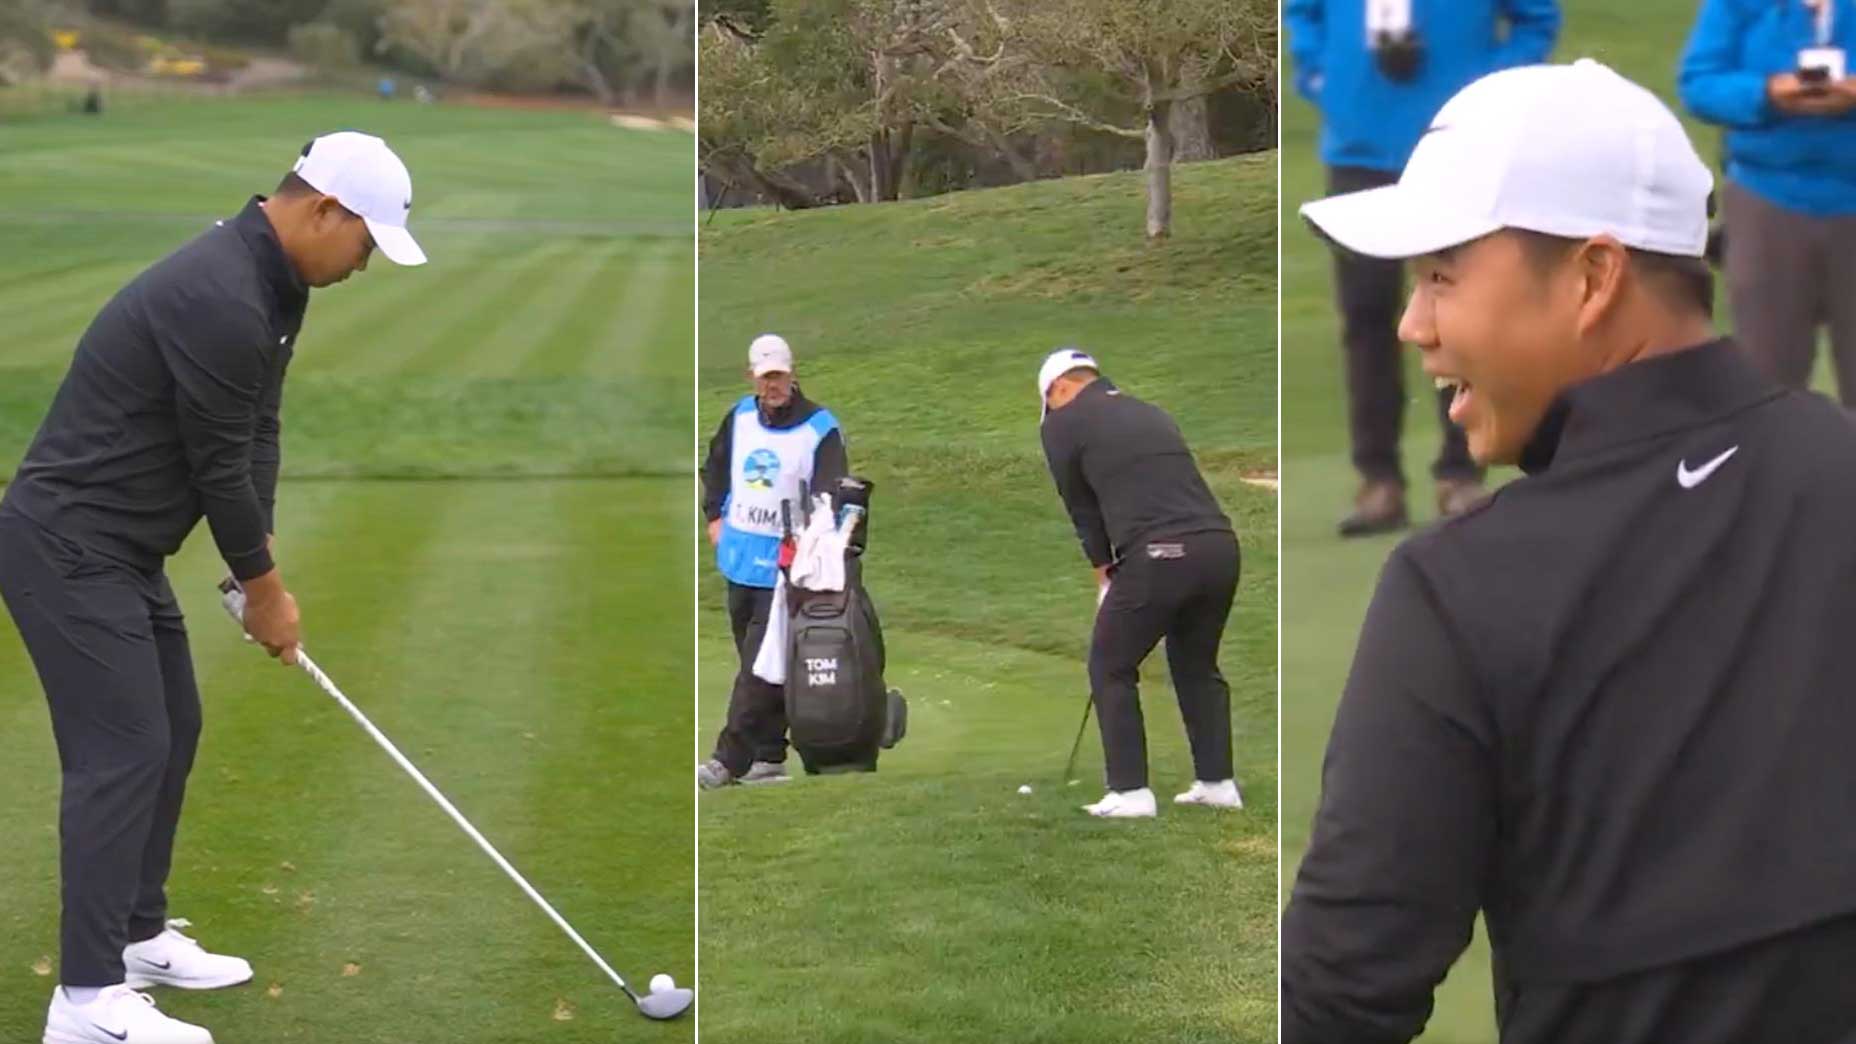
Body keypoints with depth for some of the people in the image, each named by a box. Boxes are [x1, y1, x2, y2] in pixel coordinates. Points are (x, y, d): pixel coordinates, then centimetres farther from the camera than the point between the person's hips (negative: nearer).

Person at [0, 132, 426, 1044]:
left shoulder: (270, 282, 7)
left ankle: (138, 936, 27)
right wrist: (265, 590, -5)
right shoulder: (220, 299, -26)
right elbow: (220, 463, -19)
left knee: (170, 734, 15)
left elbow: (254, 438, 11)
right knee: (123, 752, -11)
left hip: (118, 547, 11)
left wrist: (264, 569, 6)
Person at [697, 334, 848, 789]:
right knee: (754, 662, 12)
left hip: (784, 564, -6)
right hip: (739, 558, 6)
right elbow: (716, 465, 25)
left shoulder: (820, 428, -11)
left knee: (759, 666, -10)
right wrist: (714, 515, 18)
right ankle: (768, 757, 20)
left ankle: (729, 760, -9)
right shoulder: (740, 416, 7)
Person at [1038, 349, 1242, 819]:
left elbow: (1081, 505, 15)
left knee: (1110, 667, 13)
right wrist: (1117, 569, 31)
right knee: (1197, 664, 26)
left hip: (1160, 554, -6)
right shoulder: (1151, 413, 28)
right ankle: (1218, 782, 25)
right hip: (1220, 544, 6)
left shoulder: (1063, 423, 9)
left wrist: (1104, 571, 27)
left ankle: (1130, 792, 9)